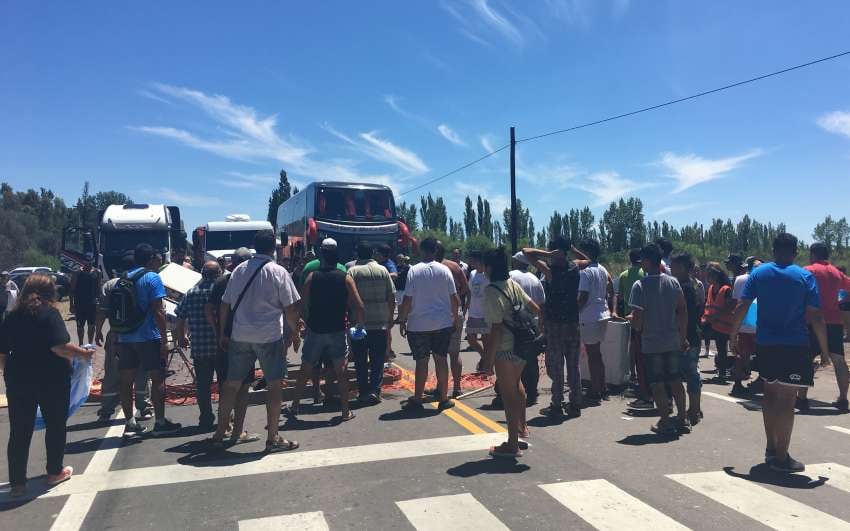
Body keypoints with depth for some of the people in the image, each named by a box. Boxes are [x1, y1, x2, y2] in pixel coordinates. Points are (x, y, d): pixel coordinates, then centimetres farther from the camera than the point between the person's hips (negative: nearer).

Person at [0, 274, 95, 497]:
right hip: (51, 379, -4)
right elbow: (59, 347, -21)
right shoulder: (49, 314, -11)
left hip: (18, 380, 4)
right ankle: (55, 472, 25)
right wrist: (82, 353, -7)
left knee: (19, 431, 10)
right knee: (55, 424, 13)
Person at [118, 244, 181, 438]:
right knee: (158, 378, 2)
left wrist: (116, 340, 18)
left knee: (126, 380, 9)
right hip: (148, 337, -6)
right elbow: (158, 311, -13)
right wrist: (164, 339, -10)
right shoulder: (152, 278, -7)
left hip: (125, 337, 6)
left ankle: (130, 423, 13)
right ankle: (160, 422, 6)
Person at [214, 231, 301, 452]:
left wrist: (223, 333, 19)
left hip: (239, 336, 5)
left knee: (232, 384, 12)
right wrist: (295, 330, 5)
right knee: (274, 384, 4)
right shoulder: (279, 272, -7)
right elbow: (290, 308, -9)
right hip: (269, 336, -4)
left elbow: (225, 305, 10)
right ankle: (273, 438, 9)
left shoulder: (239, 270, 7)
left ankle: (219, 433, 20)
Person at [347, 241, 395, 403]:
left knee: (360, 361, 9)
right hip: (381, 324, 1)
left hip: (359, 323, -1)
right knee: (378, 360, 8)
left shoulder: (352, 271, -4)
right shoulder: (383, 270, 2)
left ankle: (363, 392, 13)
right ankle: (374, 390, 1)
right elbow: (392, 297, 3)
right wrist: (390, 320, 12)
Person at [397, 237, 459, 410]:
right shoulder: (444, 270, -2)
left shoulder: (414, 271, -8)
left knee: (421, 361, 5)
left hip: (418, 325, -2)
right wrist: (456, 318, 11)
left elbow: (407, 300, -9)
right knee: (441, 359, 9)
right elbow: (454, 298, 0)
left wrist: (402, 320, 1)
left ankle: (417, 399, 13)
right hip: (443, 323, 2)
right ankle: (444, 398, 15)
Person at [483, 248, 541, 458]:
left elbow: (496, 328, -22)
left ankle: (513, 445, 13)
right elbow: (535, 309, 13)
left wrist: (489, 358, -17)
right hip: (522, 346, 9)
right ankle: (522, 428, 46)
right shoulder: (514, 285, 5)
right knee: (516, 384, 28)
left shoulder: (492, 292, -19)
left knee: (508, 394, 2)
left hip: (505, 350, -9)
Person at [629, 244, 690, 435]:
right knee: (675, 380, 16)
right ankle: (683, 419, 23)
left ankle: (665, 422, 11)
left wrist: (638, 327, 6)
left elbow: (637, 317, -16)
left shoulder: (640, 285, -14)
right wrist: (683, 337, 12)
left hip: (651, 343, -5)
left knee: (657, 384, 6)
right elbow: (683, 311, 3)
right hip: (673, 341, 5)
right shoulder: (673, 282, 0)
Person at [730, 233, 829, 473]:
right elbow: (816, 317, -8)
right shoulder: (805, 277, -4)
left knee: (771, 394, 16)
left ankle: (771, 449, 25)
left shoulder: (758, 273, 3)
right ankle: (781, 457, 4)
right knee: (787, 399, 0)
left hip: (765, 344, 4)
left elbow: (741, 308, -2)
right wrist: (825, 349, -1)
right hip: (794, 346, -3)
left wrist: (733, 335, 6)